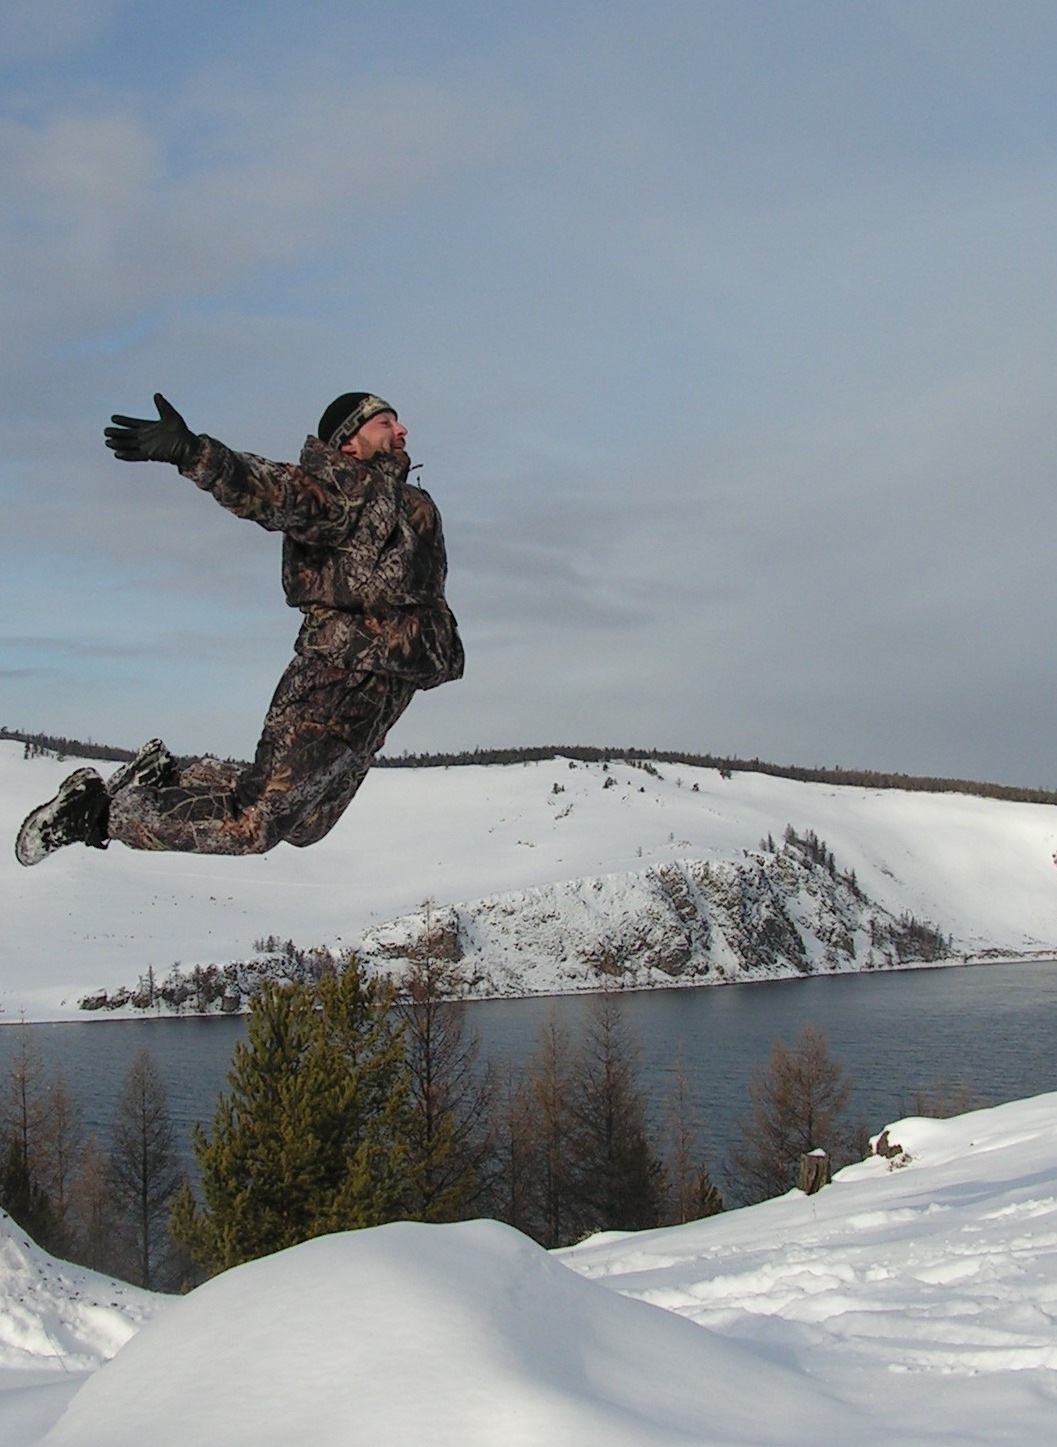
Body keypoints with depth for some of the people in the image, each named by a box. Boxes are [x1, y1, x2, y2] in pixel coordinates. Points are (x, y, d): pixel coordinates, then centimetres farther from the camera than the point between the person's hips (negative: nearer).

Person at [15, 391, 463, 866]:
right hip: (336, 681, -10)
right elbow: (266, 488, -27)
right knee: (252, 826, -15)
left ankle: (165, 777, 25)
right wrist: (193, 452, -44)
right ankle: (105, 810, -1)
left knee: (303, 826, 18)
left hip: (381, 694, 10)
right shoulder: (337, 490, -9)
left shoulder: (414, 504, 20)